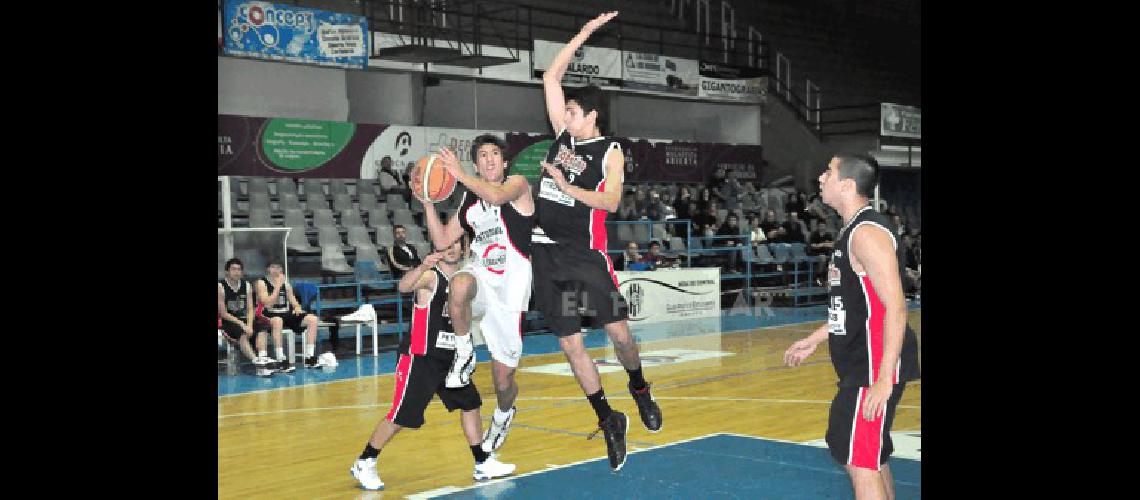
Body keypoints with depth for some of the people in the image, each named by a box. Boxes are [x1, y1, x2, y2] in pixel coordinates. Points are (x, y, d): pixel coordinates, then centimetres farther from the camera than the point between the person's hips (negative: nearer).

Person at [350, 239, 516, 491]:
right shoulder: (430, 276, -15)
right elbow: (404, 286, -38)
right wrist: (423, 266, -58)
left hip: (450, 357, 7)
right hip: (420, 359, -7)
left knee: (471, 404, 11)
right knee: (401, 417, -5)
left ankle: (482, 464, 24)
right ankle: (364, 464, 11)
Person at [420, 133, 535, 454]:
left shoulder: (518, 184, -2)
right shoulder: (470, 200, 13)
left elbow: (497, 196, -26)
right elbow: (442, 241, 13)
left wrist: (459, 174, -26)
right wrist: (427, 203, 2)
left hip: (510, 287, -3)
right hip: (480, 275, 3)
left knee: (503, 379, 1)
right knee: (460, 285, -40)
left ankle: (504, 413, 38)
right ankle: (464, 353, -15)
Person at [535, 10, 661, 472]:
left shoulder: (610, 151, -2)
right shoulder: (563, 136, 10)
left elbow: (610, 201, -14)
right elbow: (551, 77, 12)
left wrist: (566, 186, -18)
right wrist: (584, 33, 12)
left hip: (586, 253, -4)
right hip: (547, 252, 4)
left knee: (618, 332, -3)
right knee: (570, 344, 4)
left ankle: (639, 389, 29)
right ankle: (609, 421, 15)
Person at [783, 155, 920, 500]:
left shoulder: (867, 233, -18)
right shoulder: (854, 230, 14)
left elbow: (895, 308, -24)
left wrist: (884, 379, -28)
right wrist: (814, 340, 26)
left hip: (874, 366, -10)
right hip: (860, 364, 10)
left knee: (860, 461, -7)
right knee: (873, 458, 19)